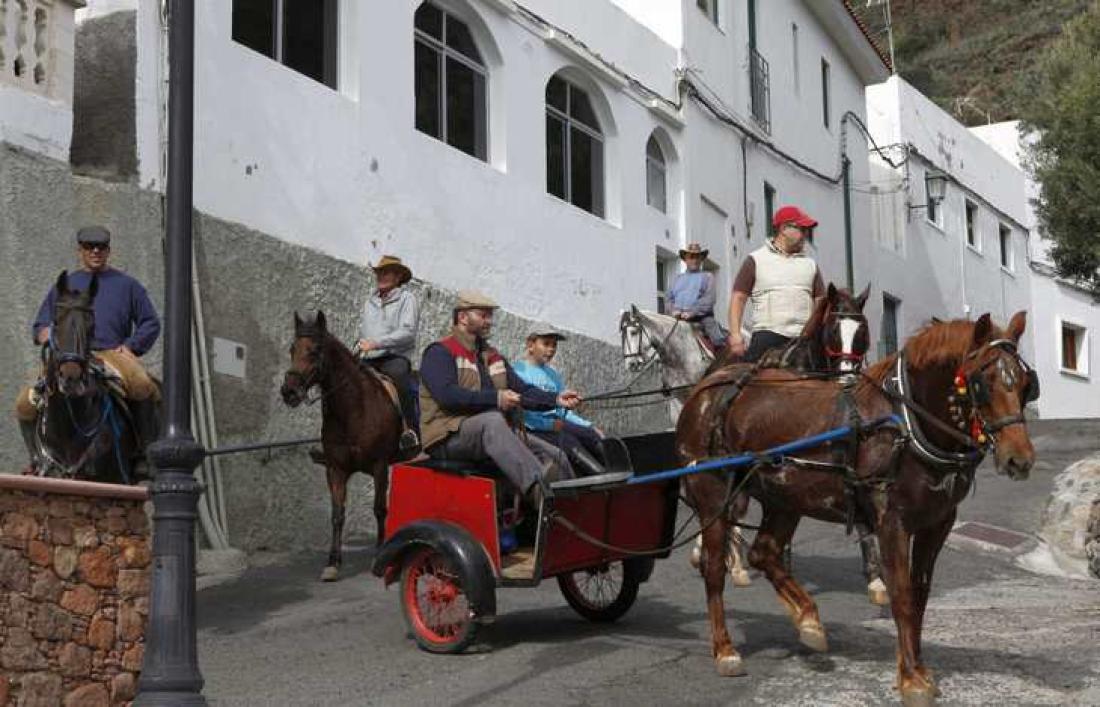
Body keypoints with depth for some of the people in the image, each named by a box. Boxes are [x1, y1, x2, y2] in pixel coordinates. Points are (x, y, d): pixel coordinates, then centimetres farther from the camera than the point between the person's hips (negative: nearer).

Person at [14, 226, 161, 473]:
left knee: (143, 387, -35)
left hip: (113, 354, -2)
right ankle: (38, 457, 9)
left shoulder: (127, 285, 17)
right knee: (25, 405, -14)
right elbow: (40, 325, 26)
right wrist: (44, 334, 0)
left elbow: (151, 323, 14)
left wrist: (131, 346, -3)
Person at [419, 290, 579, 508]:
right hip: (449, 438, -8)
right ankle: (538, 489, -54)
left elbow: (522, 390, 17)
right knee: (492, 420, -38)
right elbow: (447, 394, -18)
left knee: (556, 456, -9)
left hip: (490, 433, 8)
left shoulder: (493, 357, 25)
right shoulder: (439, 353, -1)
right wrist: (495, 398, -27)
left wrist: (556, 400, -2)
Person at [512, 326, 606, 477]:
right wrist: (549, 424, -19)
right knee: (567, 441, -31)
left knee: (590, 434, -19)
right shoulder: (518, 370, -1)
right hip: (533, 429, -7)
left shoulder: (554, 375, 24)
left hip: (554, 424, 7)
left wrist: (589, 426, 8)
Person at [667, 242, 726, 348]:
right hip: (678, 318, 3)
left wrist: (692, 312, -17)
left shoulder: (707, 277, 10)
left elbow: (709, 299, -4)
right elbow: (670, 298, 17)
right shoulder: (678, 278, 24)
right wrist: (674, 310, -7)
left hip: (701, 317, -3)